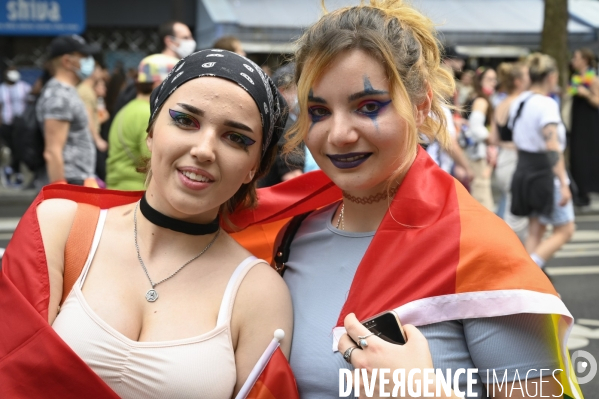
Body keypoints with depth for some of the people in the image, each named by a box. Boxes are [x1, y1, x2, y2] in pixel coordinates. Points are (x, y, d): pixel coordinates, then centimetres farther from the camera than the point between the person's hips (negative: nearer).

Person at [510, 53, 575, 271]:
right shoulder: (547, 104, -18)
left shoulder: (518, 102, 7)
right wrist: (563, 184, -24)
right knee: (564, 230, 4)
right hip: (545, 172, -8)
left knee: (535, 230, 15)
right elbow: (553, 148, -24)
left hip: (523, 169, 8)